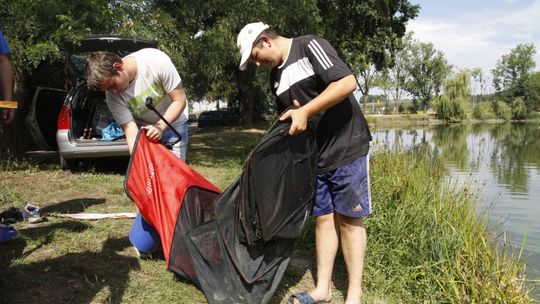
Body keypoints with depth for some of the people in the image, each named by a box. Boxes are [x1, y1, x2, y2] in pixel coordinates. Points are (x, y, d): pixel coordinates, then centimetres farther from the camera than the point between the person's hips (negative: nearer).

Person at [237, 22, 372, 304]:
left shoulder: (309, 46, -9)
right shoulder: (276, 77, 13)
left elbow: (347, 82, -21)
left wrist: (305, 111, -21)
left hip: (347, 149, -6)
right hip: (314, 155, 7)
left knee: (349, 218, 0)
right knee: (323, 218, 9)